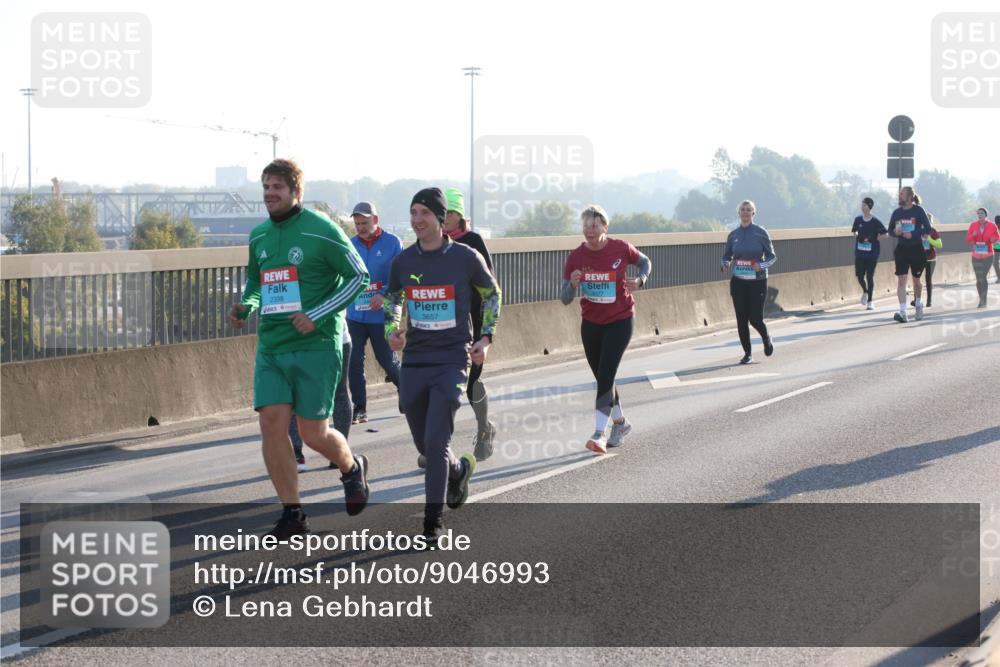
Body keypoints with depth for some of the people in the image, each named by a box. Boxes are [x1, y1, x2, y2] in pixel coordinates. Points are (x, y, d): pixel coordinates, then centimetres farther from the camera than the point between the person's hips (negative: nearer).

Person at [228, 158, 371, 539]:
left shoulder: (321, 231, -9)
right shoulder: (258, 237, 10)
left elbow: (359, 276, -7)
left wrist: (317, 316, -16)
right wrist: (245, 307, 2)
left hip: (316, 346, -5)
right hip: (271, 347, 5)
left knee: (313, 434, -2)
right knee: (271, 424, -6)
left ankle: (352, 468, 32)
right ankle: (292, 514, 4)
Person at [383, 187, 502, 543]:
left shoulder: (465, 257, -5)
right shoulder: (403, 261, 3)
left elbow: (492, 293, 12)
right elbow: (392, 298, 20)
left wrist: (486, 337, 5)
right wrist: (391, 330, 1)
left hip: (452, 360, -4)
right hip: (414, 362, 4)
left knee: (435, 442, -15)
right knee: (423, 444, 13)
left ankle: (432, 522, -5)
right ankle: (459, 469, 46)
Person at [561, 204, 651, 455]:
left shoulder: (621, 249, -12)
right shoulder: (576, 257, -9)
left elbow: (645, 262, 10)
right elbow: (564, 299, -8)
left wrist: (640, 280, -10)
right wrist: (573, 285, -30)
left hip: (620, 321, -4)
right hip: (591, 323, 4)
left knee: (605, 375, -16)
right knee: (602, 378, 13)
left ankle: (599, 434, -20)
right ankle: (620, 422, 36)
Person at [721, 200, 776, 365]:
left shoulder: (761, 233, -3)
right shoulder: (733, 235, 6)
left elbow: (772, 257, 0)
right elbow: (726, 256, 15)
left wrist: (761, 265, -19)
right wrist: (726, 265, -8)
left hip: (757, 281, -3)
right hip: (738, 282, 3)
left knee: (755, 319, -5)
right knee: (741, 319, -1)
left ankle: (766, 339, 27)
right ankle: (747, 354, 11)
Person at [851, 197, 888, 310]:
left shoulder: (876, 222, -6)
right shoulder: (858, 219, 6)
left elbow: (885, 235, -2)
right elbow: (854, 232, 21)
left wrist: (872, 239, -9)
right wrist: (857, 237, 2)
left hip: (872, 253, -3)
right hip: (859, 253, 3)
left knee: (870, 276, -2)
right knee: (860, 276, 2)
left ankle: (870, 301, 6)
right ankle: (865, 292, 34)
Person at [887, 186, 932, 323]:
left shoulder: (918, 211, -5)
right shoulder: (897, 213, 5)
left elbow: (927, 229, -9)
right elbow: (890, 231, 13)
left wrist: (913, 234, -20)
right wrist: (895, 232, -10)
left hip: (917, 250, -2)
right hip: (901, 250, 2)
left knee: (916, 280, 13)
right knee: (901, 281, -10)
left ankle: (918, 304, 40)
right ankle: (902, 312, -16)